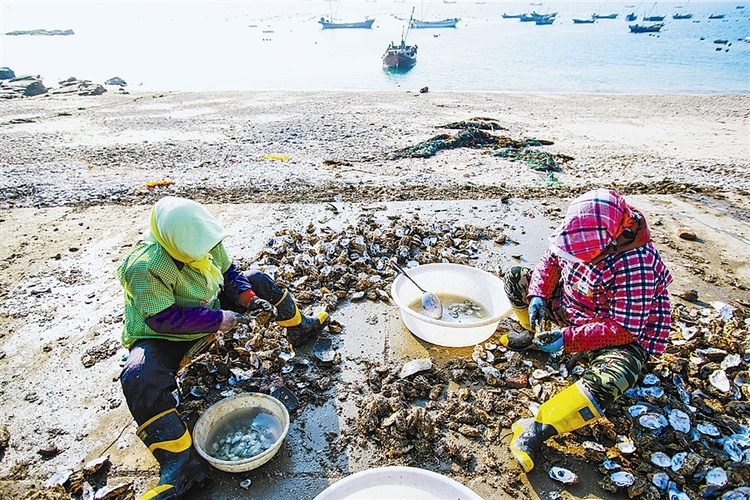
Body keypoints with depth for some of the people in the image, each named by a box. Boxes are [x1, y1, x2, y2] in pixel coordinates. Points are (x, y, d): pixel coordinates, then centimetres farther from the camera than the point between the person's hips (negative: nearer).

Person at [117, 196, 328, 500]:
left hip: (210, 311, 6)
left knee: (259, 281, 1)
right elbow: (163, 318, -32)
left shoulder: (205, 243, -14)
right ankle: (181, 463, -29)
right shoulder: (145, 267, -33)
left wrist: (249, 299, -19)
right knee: (139, 378, -36)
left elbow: (229, 274, -1)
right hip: (162, 338, -6)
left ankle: (300, 327, 22)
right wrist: (220, 319, -31)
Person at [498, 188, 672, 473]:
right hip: (569, 307, 7)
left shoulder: (635, 265, -34)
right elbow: (551, 260, 1)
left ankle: (538, 429, -33)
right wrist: (538, 296, -17)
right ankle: (538, 336, 13)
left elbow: (624, 328, -30)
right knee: (515, 278, 0)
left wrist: (568, 339, -34)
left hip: (623, 335, -7)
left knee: (607, 380, -38)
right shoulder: (579, 236, -17)